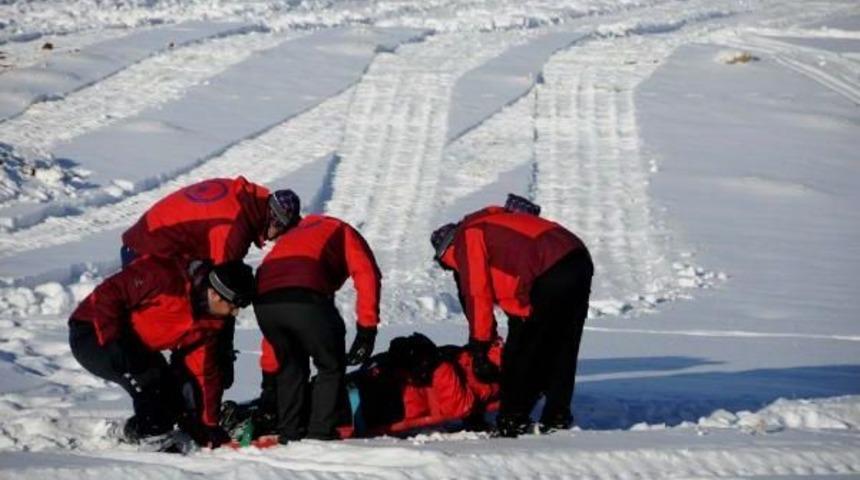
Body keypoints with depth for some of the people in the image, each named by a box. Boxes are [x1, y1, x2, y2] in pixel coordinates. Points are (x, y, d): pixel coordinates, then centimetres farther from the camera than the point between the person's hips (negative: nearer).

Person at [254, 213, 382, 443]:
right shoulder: (342, 233, 31)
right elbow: (366, 275, 8)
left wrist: (269, 372, 44)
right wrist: (367, 330, 4)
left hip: (263, 299, 5)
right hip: (305, 297, -5)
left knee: (290, 368, 26)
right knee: (331, 366, 14)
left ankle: (290, 433, 20)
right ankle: (321, 433, 7)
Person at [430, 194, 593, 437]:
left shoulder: (466, 238, 6)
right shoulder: (490, 225, 32)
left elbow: (477, 294, 0)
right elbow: (512, 290, 33)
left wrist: (479, 348, 3)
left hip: (550, 274, -9)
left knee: (519, 353, 0)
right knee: (562, 350, 17)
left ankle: (512, 422, 2)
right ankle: (557, 418, 19)